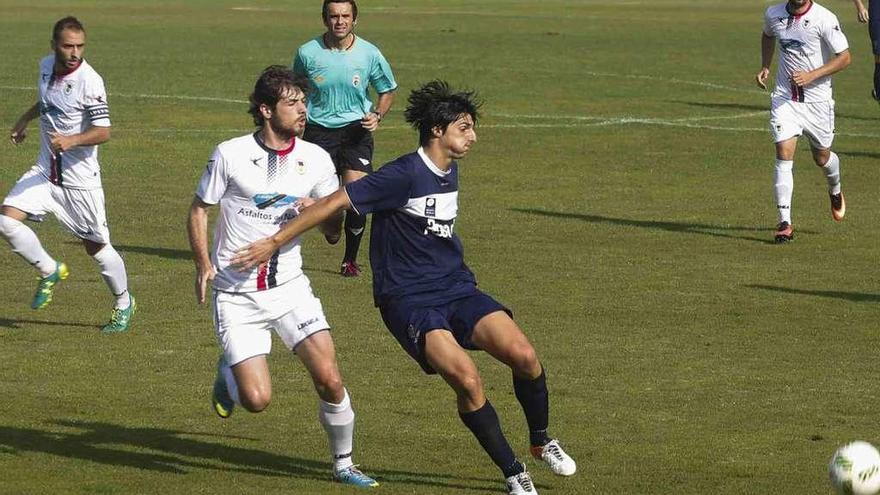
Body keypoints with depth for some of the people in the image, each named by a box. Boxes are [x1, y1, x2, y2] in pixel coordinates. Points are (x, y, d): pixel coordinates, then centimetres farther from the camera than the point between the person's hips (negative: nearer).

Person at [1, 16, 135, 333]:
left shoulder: (89, 81, -20)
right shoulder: (47, 66, 1)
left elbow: (103, 132, -24)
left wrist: (72, 140, -39)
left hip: (79, 178, -6)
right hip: (45, 172, 6)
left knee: (96, 246, 6)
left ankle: (124, 304, 30)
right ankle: (50, 272, 9)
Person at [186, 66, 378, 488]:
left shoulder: (315, 159, 0)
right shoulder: (230, 155, -8)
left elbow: (333, 231, 7)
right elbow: (198, 209, 3)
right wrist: (203, 263, -10)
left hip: (289, 287, 3)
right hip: (236, 295, -3)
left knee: (329, 380, -10)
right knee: (256, 399, -11)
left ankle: (344, 465, 12)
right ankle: (228, 371, 25)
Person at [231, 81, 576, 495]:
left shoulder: (450, 172, 10)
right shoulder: (404, 175, -17)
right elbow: (336, 202, -15)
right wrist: (275, 242, -14)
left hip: (456, 288, 7)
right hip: (408, 301, -7)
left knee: (524, 355, -13)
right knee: (467, 379, -24)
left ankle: (541, 441, 13)